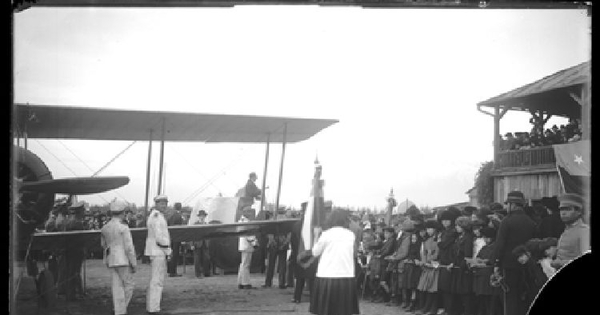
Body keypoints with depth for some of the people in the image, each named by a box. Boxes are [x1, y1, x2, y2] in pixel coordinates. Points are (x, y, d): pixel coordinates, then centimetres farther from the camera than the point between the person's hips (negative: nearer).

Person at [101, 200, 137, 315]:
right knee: (129, 285, 5)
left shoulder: (105, 228, 6)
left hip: (110, 261, 7)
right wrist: (133, 264, -8)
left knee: (117, 286, 9)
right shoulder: (123, 228, -14)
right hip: (123, 260, -7)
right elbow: (129, 247, -14)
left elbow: (103, 244, 18)